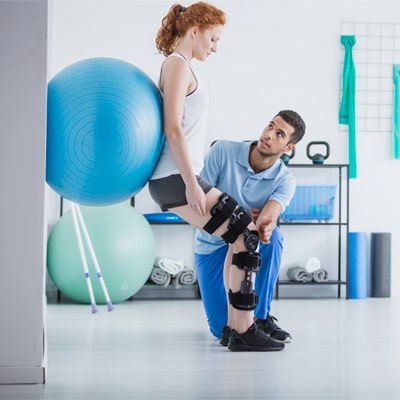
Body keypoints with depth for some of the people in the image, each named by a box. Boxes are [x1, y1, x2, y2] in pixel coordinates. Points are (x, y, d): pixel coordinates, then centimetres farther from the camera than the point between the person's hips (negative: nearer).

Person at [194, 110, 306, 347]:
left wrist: (264, 227, -61)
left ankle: (261, 316, -21)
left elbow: (268, 217, -38)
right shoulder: (223, 151, -19)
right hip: (213, 246, -1)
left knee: (273, 235, -37)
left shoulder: (285, 180, -18)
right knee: (223, 330, -14)